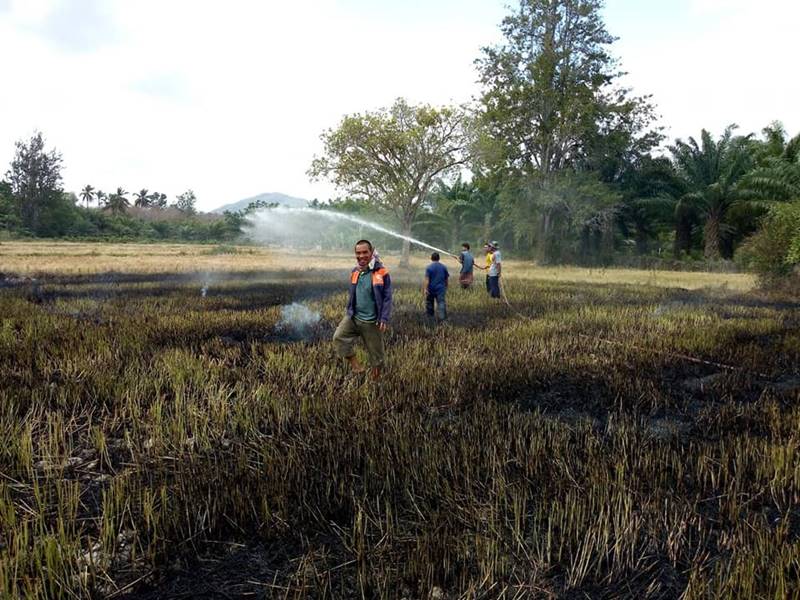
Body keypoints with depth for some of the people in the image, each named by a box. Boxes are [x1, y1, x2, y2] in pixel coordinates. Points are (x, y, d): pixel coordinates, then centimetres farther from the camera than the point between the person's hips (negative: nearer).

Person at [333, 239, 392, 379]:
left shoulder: (381, 272, -13)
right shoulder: (354, 272, 4)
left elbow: (387, 298, -13)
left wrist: (384, 319, -21)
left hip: (372, 322, -4)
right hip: (353, 317, 4)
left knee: (375, 353, 8)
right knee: (338, 338, -16)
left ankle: (375, 379, 28)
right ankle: (355, 365, -3)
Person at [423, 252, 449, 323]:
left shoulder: (429, 267, -8)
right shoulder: (443, 267, 5)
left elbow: (427, 279, -16)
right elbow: (446, 279, 12)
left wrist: (425, 289, -19)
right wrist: (446, 288, 25)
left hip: (431, 289, -2)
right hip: (440, 289, 2)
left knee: (429, 303, 14)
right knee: (441, 302, -4)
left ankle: (430, 316, 26)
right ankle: (442, 316, -20)